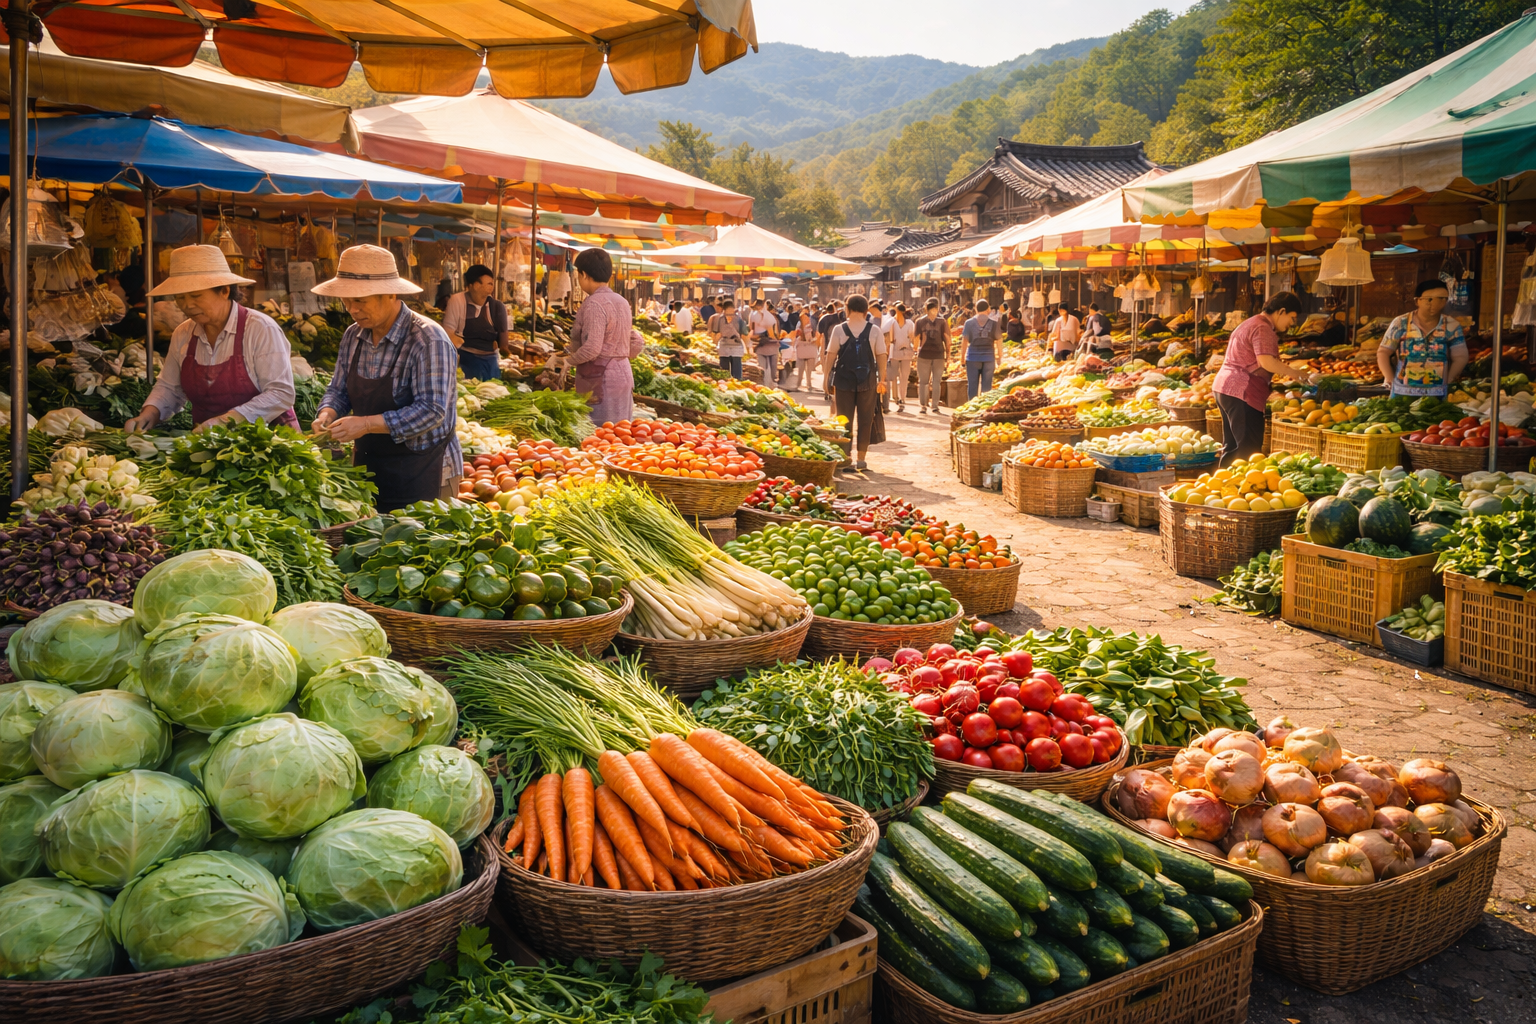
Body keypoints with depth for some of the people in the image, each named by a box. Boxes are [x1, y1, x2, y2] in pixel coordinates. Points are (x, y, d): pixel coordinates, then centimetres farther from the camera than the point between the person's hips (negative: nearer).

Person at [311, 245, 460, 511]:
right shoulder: (353, 336, 4)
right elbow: (339, 390, 14)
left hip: (421, 474, -7)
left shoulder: (429, 341, -19)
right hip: (367, 468, 7)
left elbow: (431, 411, -25)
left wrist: (368, 423, -30)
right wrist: (327, 414, -9)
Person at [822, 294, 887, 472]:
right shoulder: (874, 330, -1)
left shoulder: (839, 329, -3)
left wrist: (826, 377, 5)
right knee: (865, 419, 8)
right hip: (868, 381, 0)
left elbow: (831, 354, -3)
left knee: (844, 419, 7)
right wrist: (882, 379, 8)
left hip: (843, 380, 0)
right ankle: (861, 459, 10)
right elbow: (881, 356, 0)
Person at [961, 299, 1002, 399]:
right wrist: (1000, 357, 12)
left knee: (972, 385, 5)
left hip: (973, 358, -1)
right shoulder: (993, 323, 1)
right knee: (987, 386, 7)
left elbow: (965, 341, -3)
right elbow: (999, 341, 2)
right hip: (989, 358, 1)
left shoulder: (969, 323, -1)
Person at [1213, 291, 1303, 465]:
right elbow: (1267, 362, -23)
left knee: (1232, 447, 15)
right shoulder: (1263, 328, -11)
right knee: (1250, 448, -9)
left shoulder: (1251, 323, 22)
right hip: (1242, 392, -11)